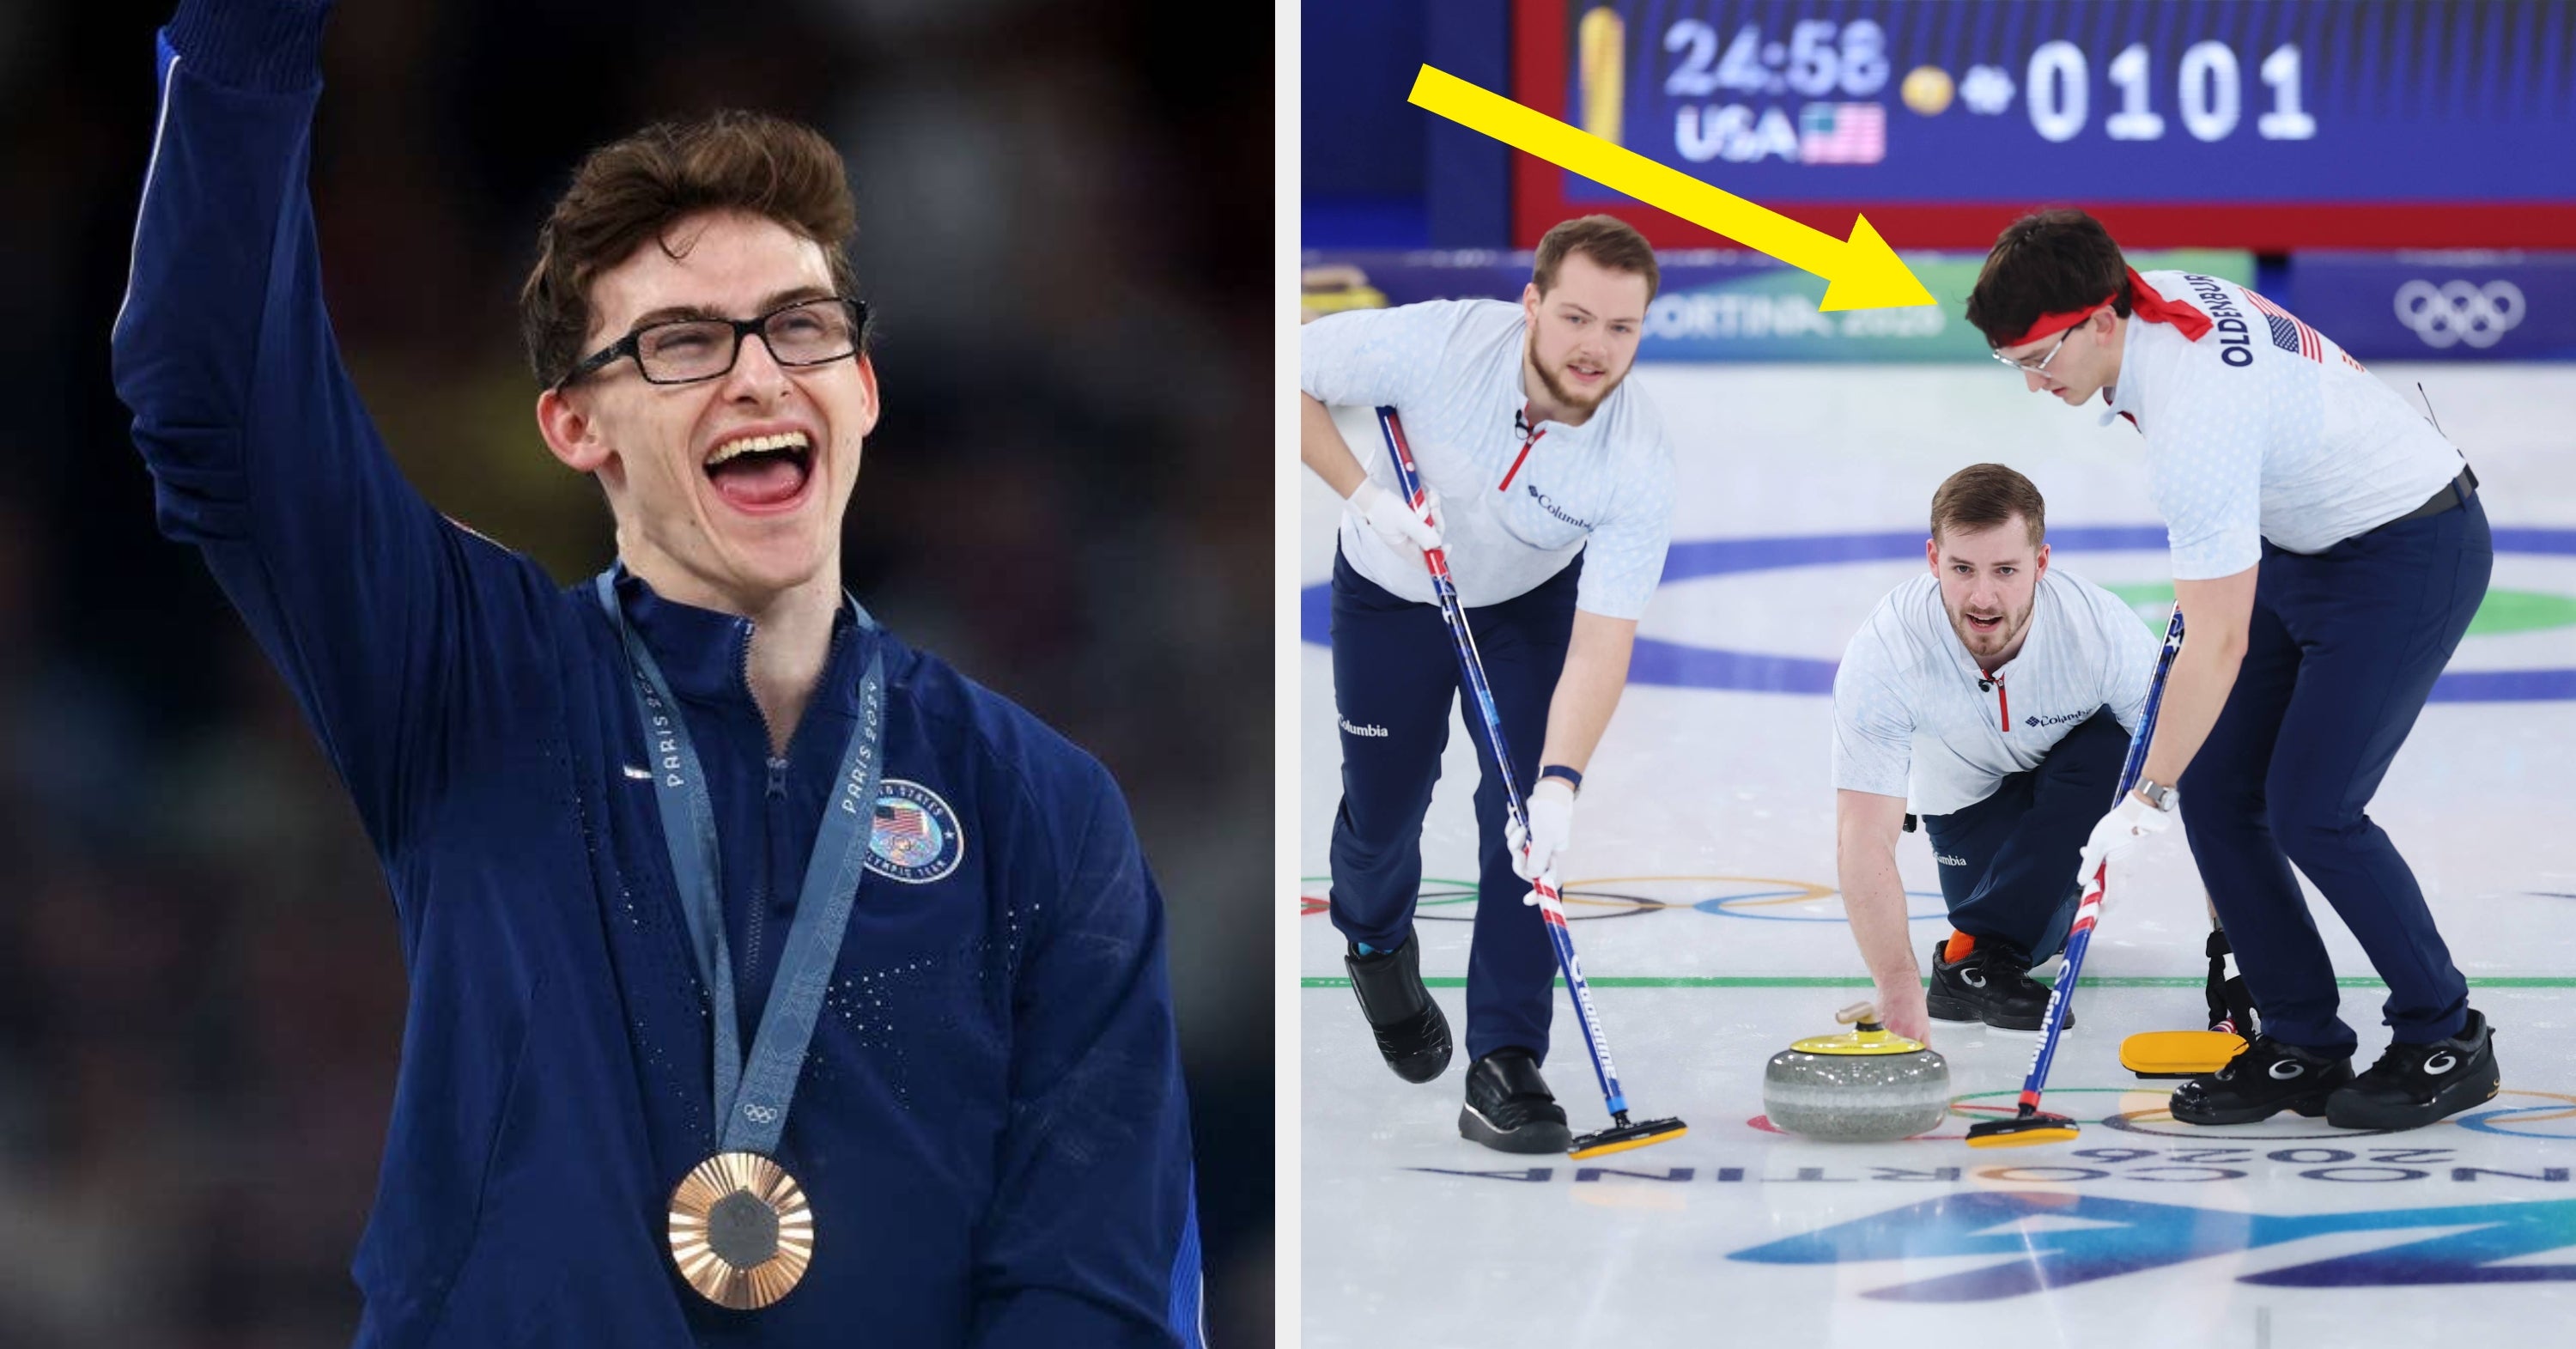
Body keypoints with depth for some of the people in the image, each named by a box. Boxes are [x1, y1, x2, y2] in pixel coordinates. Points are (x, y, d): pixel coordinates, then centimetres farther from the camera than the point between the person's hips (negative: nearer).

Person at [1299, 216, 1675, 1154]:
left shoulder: (1640, 463, -32)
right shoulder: (1438, 344, -36)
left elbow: (1601, 643, -33)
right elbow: (1288, 376, -20)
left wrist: (1561, 782, -44)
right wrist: (1365, 494, -30)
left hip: (1532, 600, 0)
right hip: (1392, 590, 0)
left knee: (1526, 812, -14)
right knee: (1383, 804, 11)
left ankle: (1505, 1067, -8)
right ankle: (1377, 948, 46)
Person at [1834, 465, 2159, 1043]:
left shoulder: (2102, 627, -36)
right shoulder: (1884, 652, -35)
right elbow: (1863, 840, -39)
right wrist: (1899, 988, -53)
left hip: (2079, 779, -1)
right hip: (1968, 795, 1)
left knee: (2112, 750, -33)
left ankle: (1973, 955, -24)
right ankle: (2059, 902, 21)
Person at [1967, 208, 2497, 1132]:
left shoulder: (2195, 415, -34)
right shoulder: (2159, 295, -8)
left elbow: (2219, 647, -31)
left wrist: (2147, 798, -24)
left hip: (2411, 551, -10)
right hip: (2305, 541, 10)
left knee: (2309, 811, -16)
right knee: (2217, 791, 1)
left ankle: (2445, 1040, 1)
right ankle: (2303, 1050, 7)